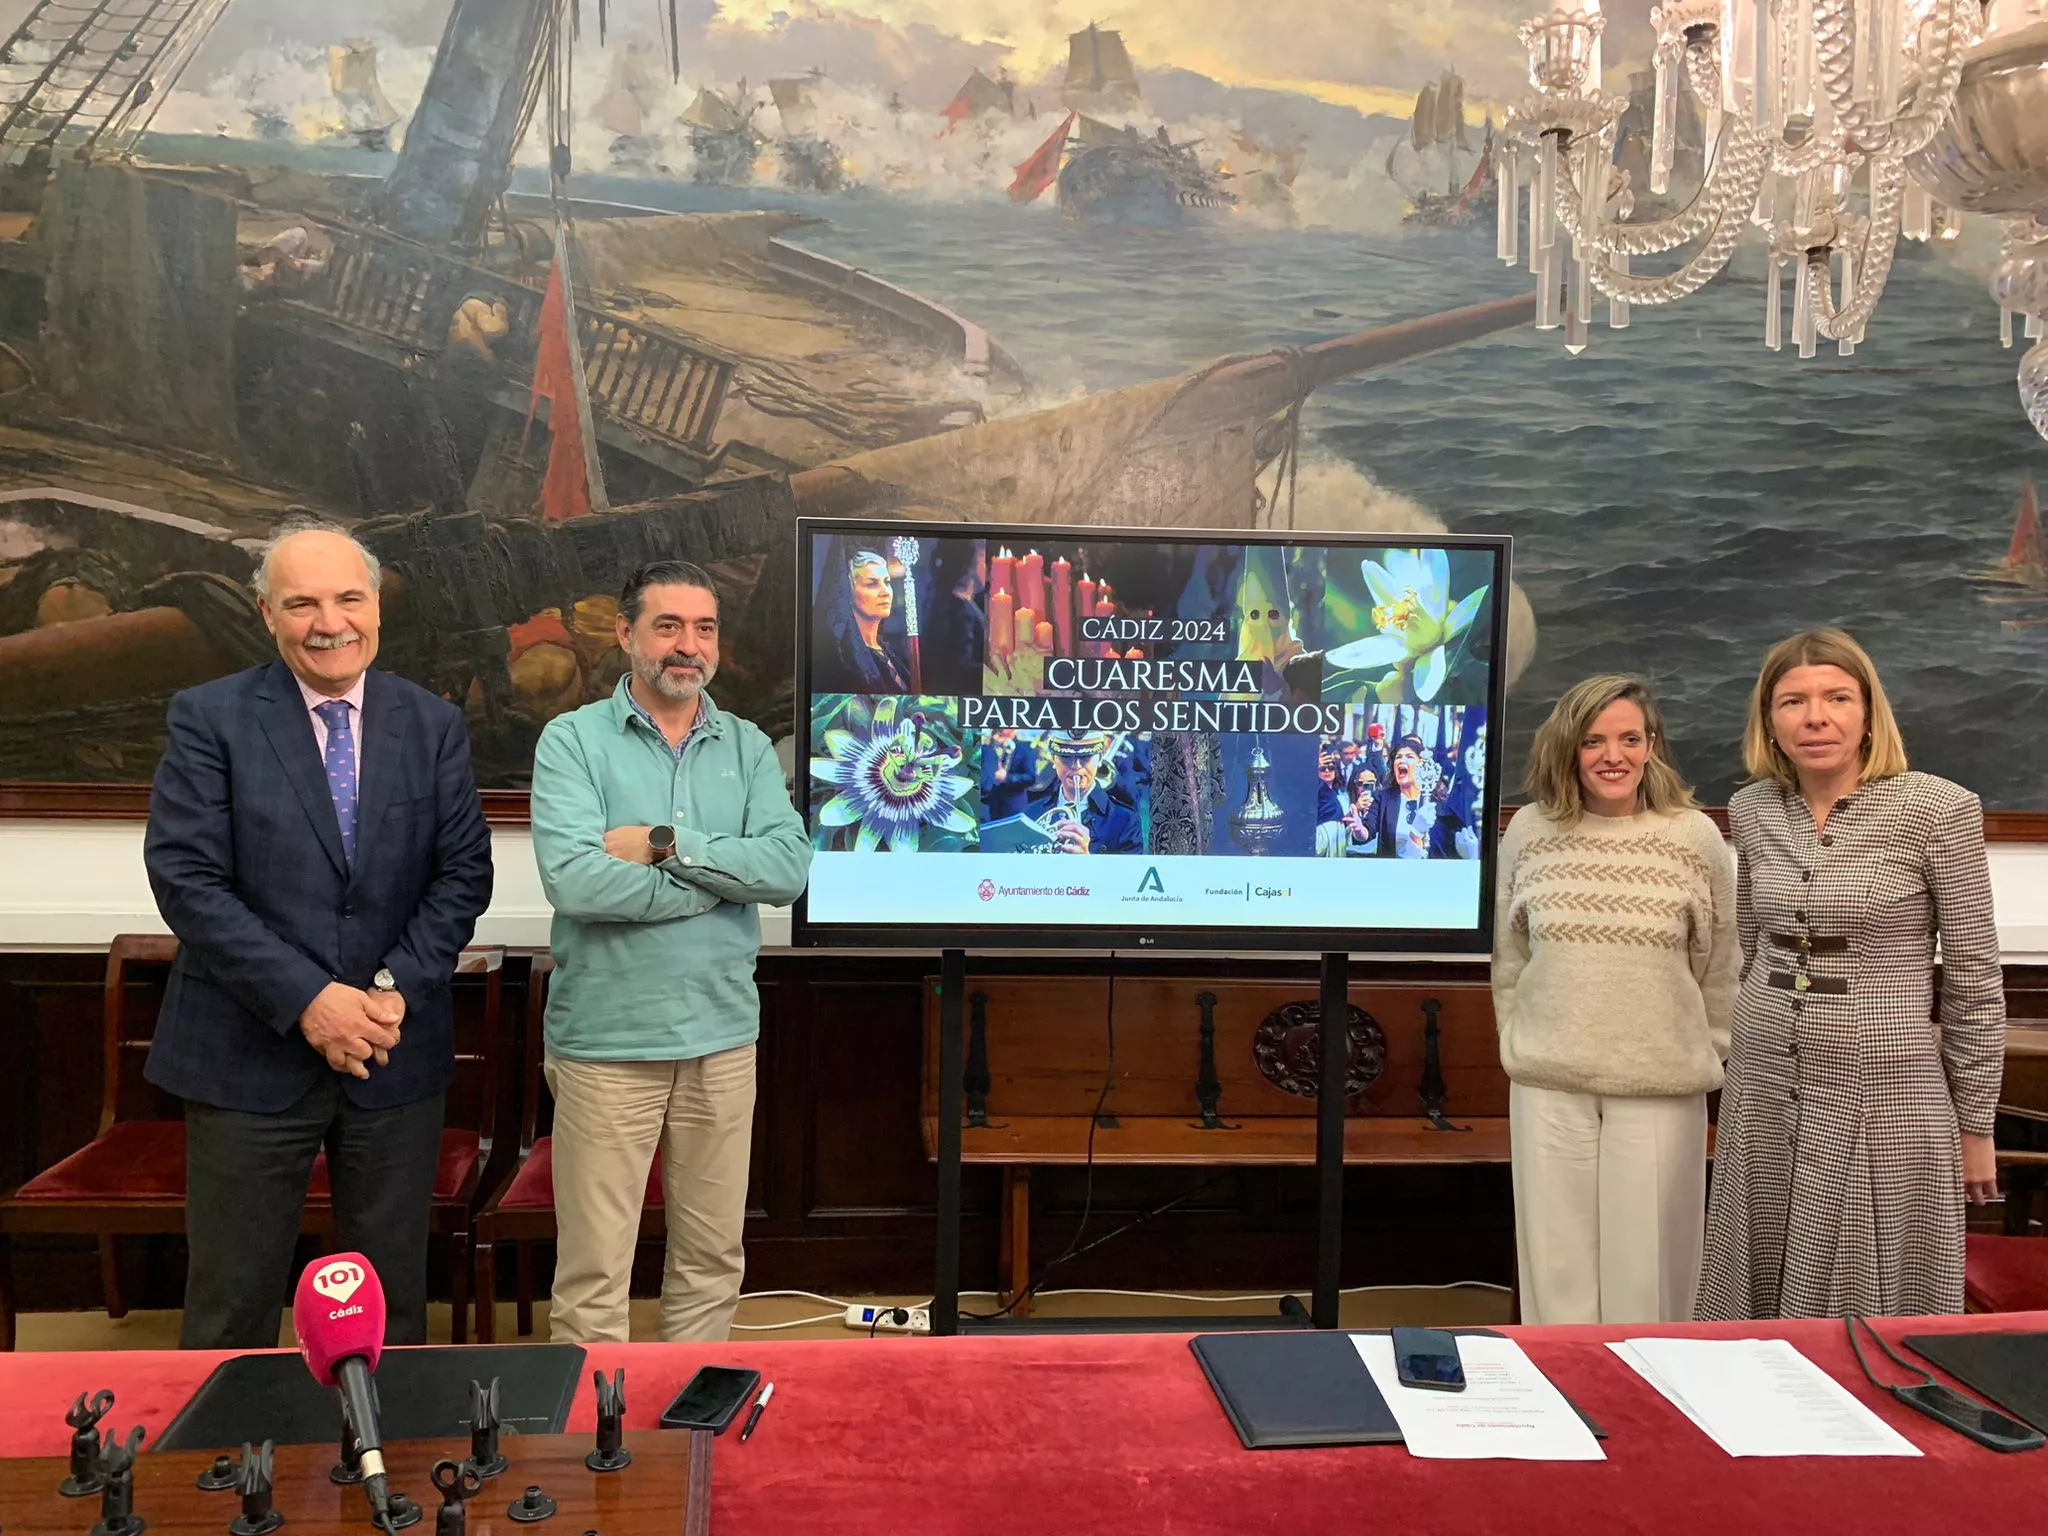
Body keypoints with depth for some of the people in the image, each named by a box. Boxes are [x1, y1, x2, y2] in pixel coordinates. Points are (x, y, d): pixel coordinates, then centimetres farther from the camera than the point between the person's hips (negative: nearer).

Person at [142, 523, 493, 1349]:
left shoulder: (434, 724, 5)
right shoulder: (208, 717, -3)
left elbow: (464, 872, 2)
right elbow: (185, 878, -10)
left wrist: (398, 989, -12)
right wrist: (306, 999, -17)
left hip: (398, 1057, 2)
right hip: (251, 1056, -2)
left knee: (392, 1298, 14)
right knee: (231, 1305, 9)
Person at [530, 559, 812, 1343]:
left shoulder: (749, 747, 7)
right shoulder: (573, 739, -4)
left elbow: (790, 867, -8)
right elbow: (573, 880, -19)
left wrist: (667, 844, -16)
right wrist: (727, 874, -12)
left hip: (724, 1035, 4)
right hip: (607, 1039, -3)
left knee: (713, 1262, 15)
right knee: (593, 1273, 5)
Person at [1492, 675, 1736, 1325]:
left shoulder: (1695, 838, -2)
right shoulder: (1529, 832, 2)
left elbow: (1720, 969, 5)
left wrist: (1704, 1056, 6)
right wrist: (1520, 1046, 10)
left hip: (1662, 1088, -1)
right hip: (1548, 1086, 1)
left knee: (1647, 1270, 6)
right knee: (1555, 1264, 8)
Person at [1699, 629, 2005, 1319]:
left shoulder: (1939, 810, -9)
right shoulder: (1751, 810, 4)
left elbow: (1974, 978, -5)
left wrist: (1975, 1127, -2)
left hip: (1883, 1102, -4)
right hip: (1764, 1099, 4)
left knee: (1874, 1310, 5)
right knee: (1762, 1304, 12)